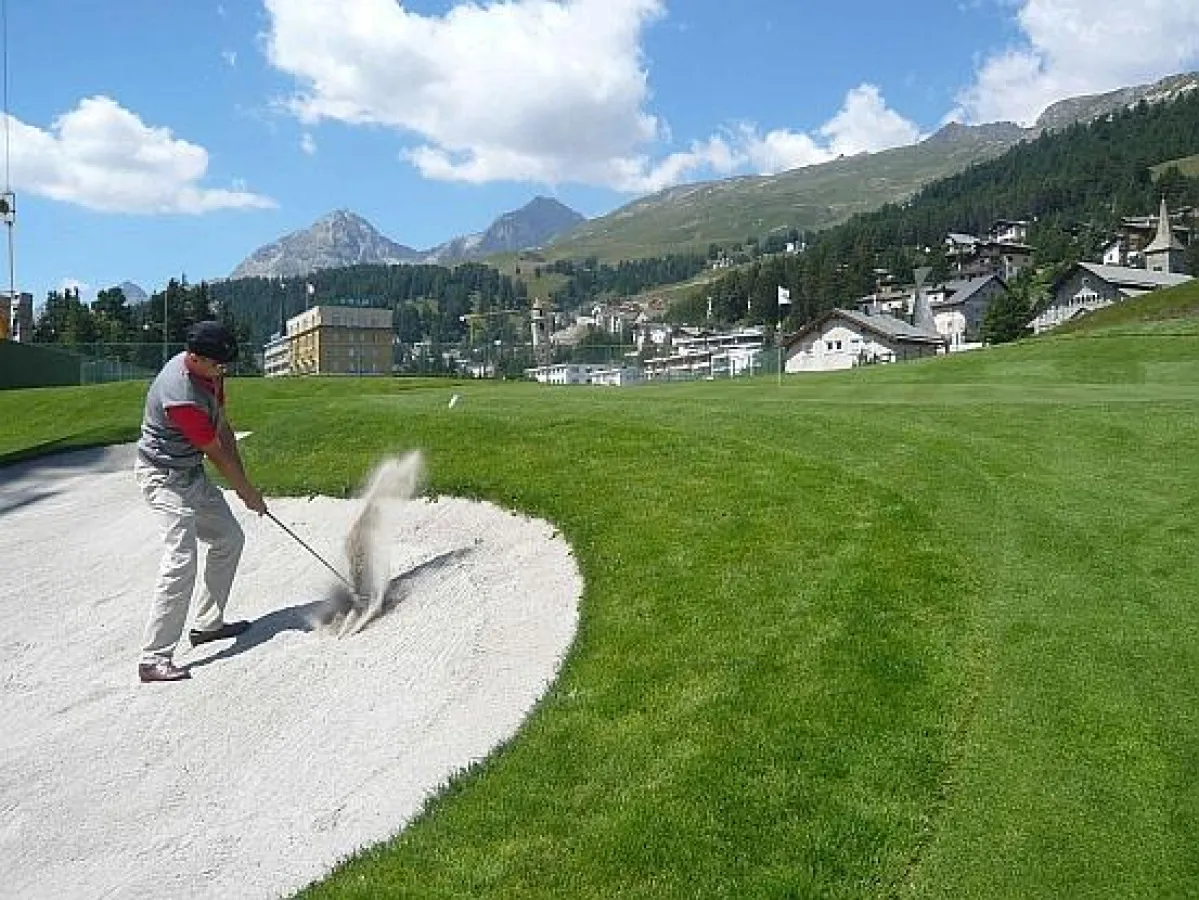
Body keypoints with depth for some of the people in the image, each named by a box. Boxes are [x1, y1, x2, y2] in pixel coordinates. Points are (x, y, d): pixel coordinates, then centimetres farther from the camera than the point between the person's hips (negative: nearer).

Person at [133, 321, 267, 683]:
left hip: (192, 472, 10)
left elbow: (223, 430, 2)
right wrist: (248, 492, -8)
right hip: (164, 477, -10)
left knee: (230, 538, 14)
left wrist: (242, 483, -2)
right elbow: (217, 452, -21)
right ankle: (153, 659, -14)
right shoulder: (181, 397, -32)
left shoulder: (210, 371, -3)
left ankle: (207, 623, 25)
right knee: (181, 559, -19)